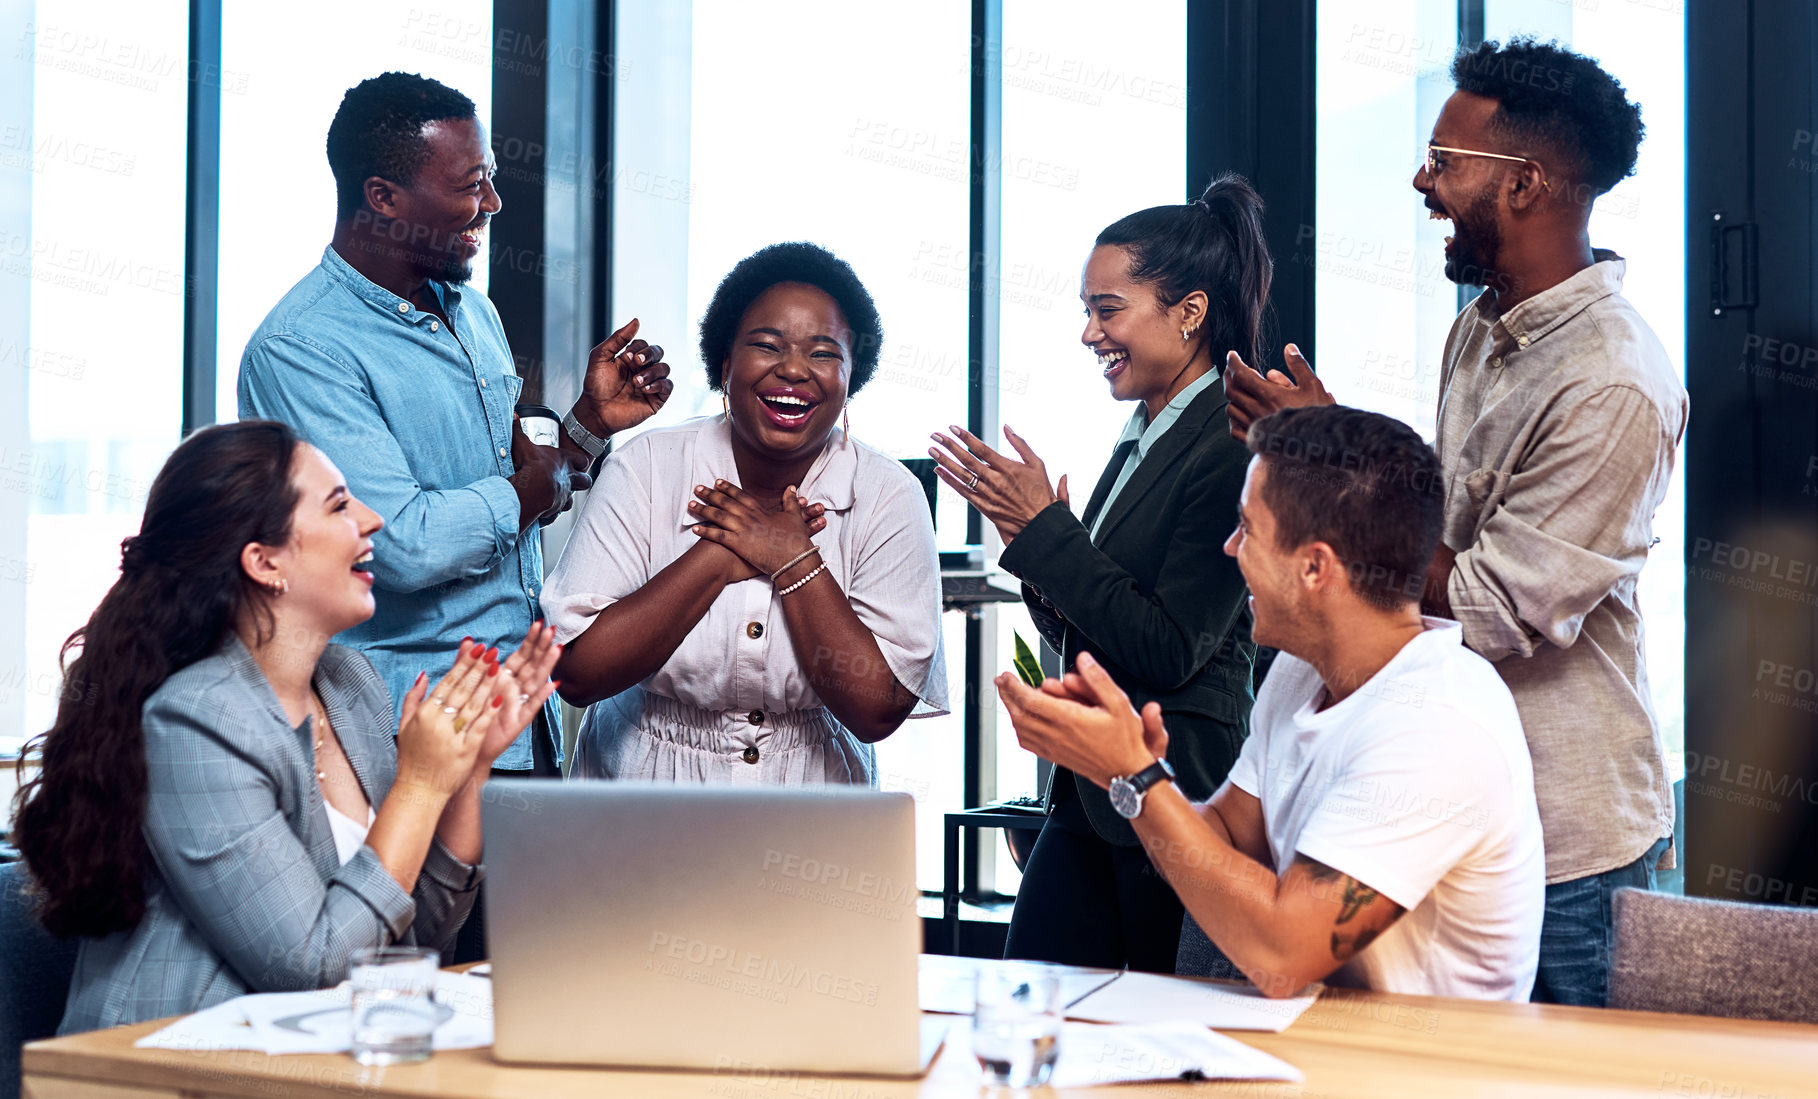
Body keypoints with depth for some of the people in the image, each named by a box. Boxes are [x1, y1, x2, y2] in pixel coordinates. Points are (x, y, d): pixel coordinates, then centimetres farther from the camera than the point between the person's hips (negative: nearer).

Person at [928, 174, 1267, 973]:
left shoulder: (1234, 448, -14)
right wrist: (1032, 545, -2)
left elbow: (1169, 649, -19)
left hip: (1179, 795, -8)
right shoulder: (1139, 442, 12)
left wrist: (1043, 528, -14)